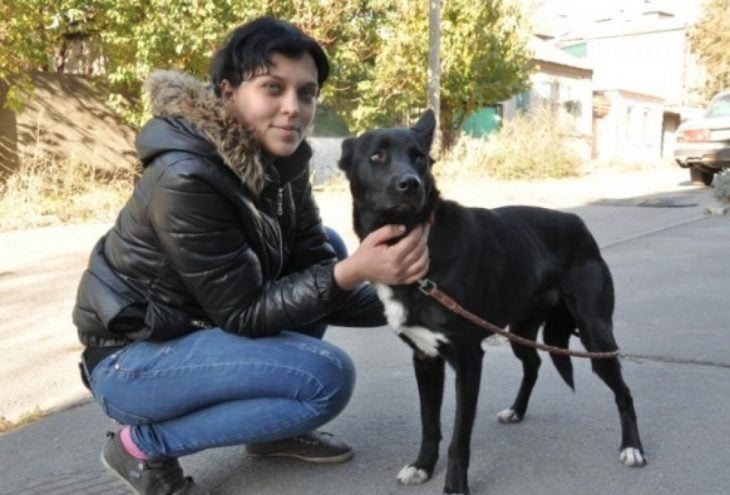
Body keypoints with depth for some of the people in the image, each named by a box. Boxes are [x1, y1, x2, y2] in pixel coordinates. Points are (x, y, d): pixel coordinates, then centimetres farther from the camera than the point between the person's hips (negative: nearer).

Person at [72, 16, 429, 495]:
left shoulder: (282, 161, -5)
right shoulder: (186, 180, -29)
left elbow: (312, 269, -4)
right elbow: (244, 312, -25)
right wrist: (351, 272, -35)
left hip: (201, 327, 8)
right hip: (132, 359, -8)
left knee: (327, 248, 5)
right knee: (328, 378, -20)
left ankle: (272, 427, 11)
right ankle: (143, 444, -4)